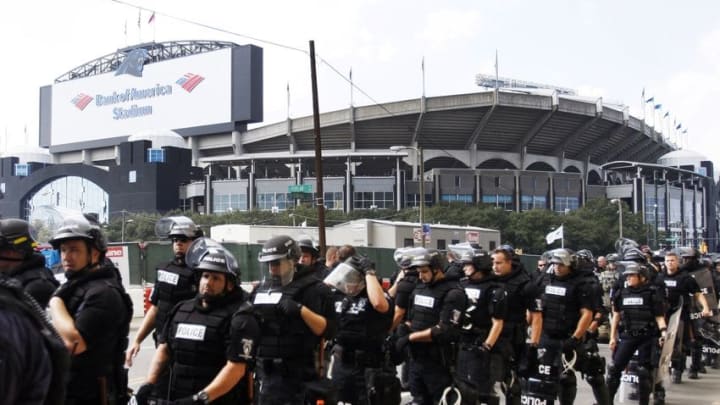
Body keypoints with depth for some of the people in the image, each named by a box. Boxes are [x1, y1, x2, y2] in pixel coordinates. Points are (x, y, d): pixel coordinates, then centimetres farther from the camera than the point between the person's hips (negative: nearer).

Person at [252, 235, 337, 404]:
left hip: (297, 376, -7)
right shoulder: (261, 288, 13)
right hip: (265, 372, 7)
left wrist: (301, 310, -24)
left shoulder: (313, 288, -7)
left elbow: (328, 330, -13)